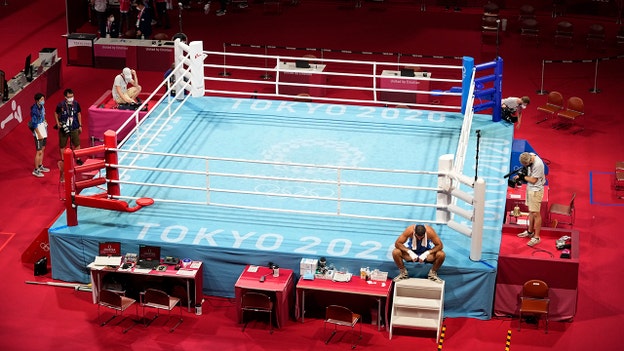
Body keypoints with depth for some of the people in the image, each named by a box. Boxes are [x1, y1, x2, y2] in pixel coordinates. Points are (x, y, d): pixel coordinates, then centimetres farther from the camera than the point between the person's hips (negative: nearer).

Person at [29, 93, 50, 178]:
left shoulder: (41, 107, 3)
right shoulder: (34, 110, -22)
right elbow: (34, 124, -21)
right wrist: (39, 134, -19)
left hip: (43, 130, 9)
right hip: (38, 131, -9)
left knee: (43, 149, 18)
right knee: (39, 151, -4)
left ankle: (40, 166, 32)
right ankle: (36, 170, 5)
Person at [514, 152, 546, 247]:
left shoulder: (538, 164, -30)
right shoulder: (529, 156, -4)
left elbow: (533, 180, -22)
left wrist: (522, 177, -10)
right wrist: (520, 176, -2)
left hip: (536, 190, -9)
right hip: (529, 188, 9)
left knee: (536, 213, -4)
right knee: (531, 211, 20)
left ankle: (536, 237, 2)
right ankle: (530, 232, 34)